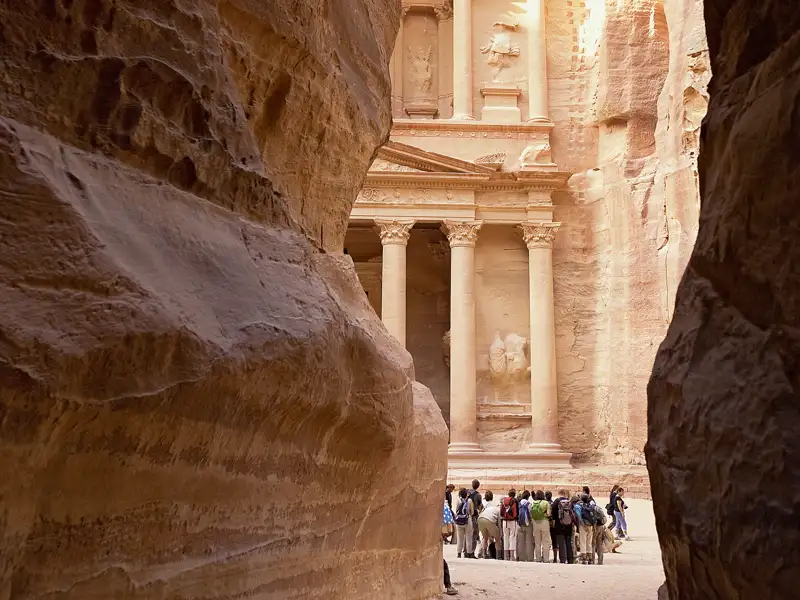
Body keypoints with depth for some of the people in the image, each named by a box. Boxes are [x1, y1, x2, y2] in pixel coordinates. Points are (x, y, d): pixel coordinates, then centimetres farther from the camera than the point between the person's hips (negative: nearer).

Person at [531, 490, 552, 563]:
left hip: (535, 523, 3)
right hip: (544, 522, -3)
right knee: (545, 542, 4)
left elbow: (530, 515, 1)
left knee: (537, 542, 11)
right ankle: (546, 559, 3)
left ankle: (538, 558, 14)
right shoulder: (546, 503, -8)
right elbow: (548, 514, -12)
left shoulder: (532, 503, 1)